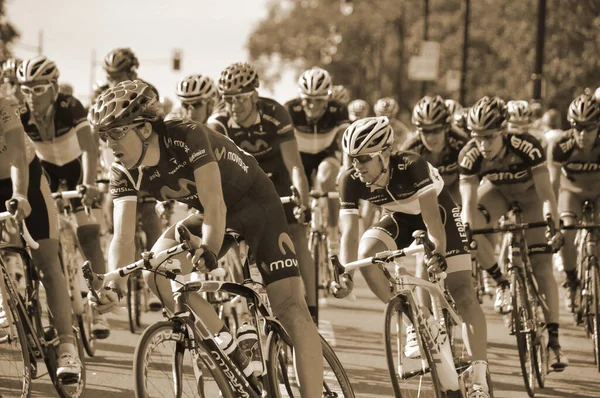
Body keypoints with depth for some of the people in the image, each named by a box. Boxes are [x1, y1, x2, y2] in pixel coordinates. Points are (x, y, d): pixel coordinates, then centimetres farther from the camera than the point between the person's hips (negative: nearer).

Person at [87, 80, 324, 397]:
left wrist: (208, 252, -58)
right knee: (157, 273, -19)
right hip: (203, 215, 6)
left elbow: (215, 206, -41)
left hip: (256, 206, -6)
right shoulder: (125, 173, -16)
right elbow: (122, 237, -24)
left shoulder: (187, 137, -32)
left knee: (290, 306, -17)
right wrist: (114, 280, -44)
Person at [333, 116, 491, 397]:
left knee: (463, 295, -15)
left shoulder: (411, 166, -37)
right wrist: (345, 274, -43)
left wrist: (439, 252, -57)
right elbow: (349, 232, -28)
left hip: (438, 212, -4)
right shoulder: (351, 181, -26)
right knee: (365, 253, -27)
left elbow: (431, 217, -43)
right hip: (400, 219, 4)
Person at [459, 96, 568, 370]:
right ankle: (503, 284, -8)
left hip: (529, 194, -2)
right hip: (496, 192, 2)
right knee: (472, 230, -30)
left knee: (542, 267, -10)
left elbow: (546, 193, -35)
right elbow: (469, 202, -32)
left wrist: (554, 229, -46)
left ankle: (553, 341, -4)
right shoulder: (470, 156, -32)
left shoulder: (527, 147, -37)